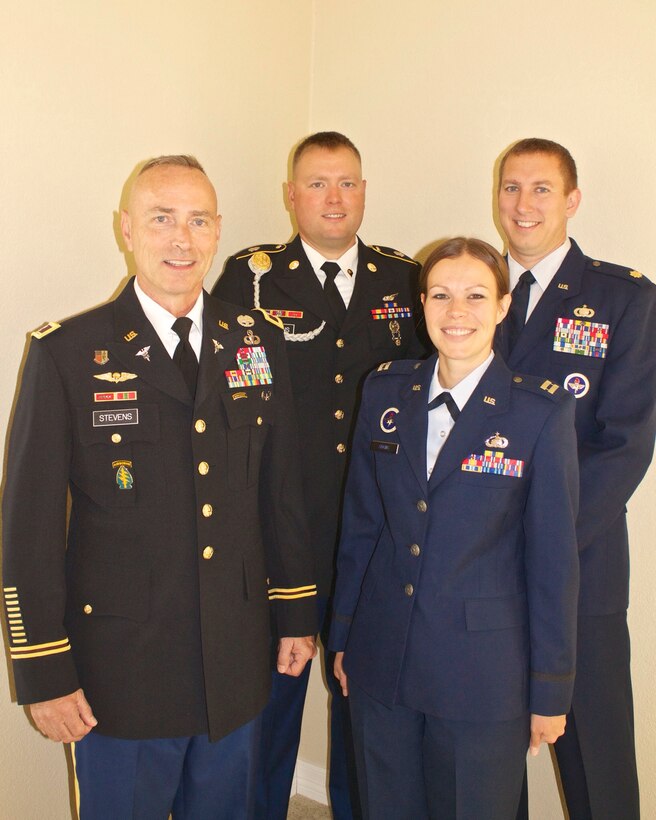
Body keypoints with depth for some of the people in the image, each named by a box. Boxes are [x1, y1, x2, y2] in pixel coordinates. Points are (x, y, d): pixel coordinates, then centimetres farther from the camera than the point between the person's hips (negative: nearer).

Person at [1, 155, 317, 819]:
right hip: (122, 667, -3)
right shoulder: (67, 353, -10)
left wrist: (296, 613, 10)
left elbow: (280, 489, 8)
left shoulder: (258, 342, 3)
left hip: (238, 660, 4)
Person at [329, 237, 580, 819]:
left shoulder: (542, 412, -10)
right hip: (380, 661, 3)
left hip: (482, 671, -3)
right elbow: (360, 524, 7)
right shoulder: (386, 392, 1)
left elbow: (554, 558, -7)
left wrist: (551, 690, -4)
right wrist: (343, 636, 10)